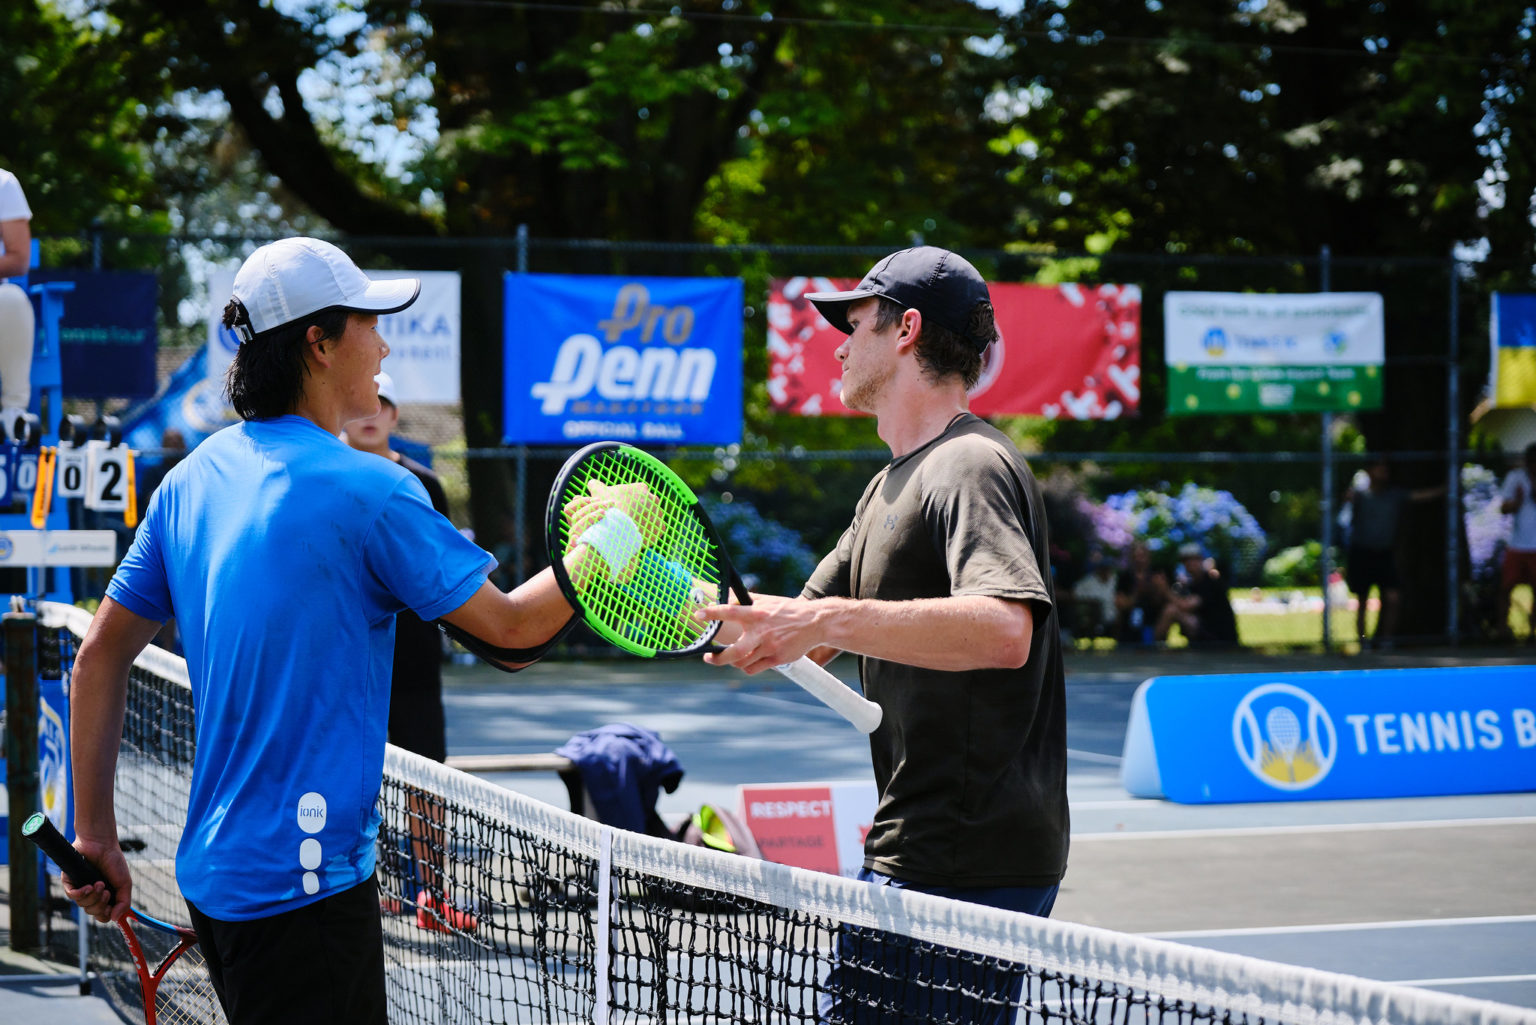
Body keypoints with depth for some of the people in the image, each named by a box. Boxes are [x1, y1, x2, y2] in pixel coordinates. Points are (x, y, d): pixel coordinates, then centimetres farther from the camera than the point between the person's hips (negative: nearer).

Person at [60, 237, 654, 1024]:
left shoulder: (191, 479, 8)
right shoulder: (367, 490, -14)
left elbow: (101, 653, 11)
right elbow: (513, 629, -7)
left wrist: (94, 834, 16)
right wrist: (608, 540, 9)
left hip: (214, 868, 8)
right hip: (303, 884, -8)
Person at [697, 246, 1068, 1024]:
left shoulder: (969, 466, -12)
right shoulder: (892, 485, 21)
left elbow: (1005, 630, -30)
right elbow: (800, 641, 24)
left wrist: (824, 621, -33)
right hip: (916, 856, 10)